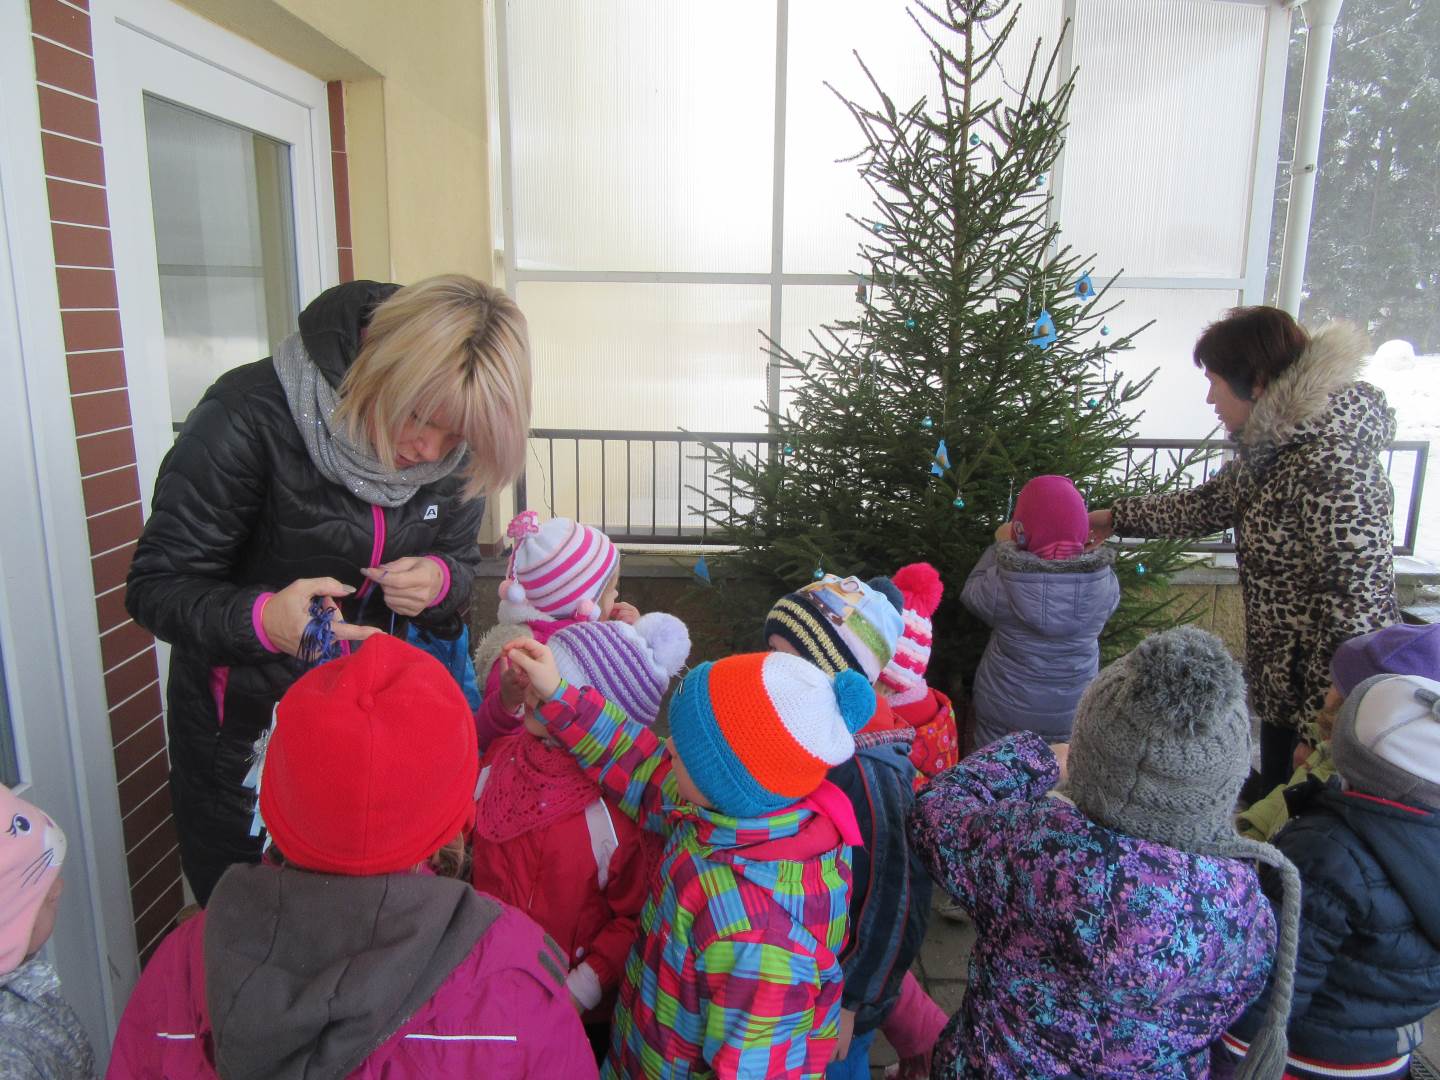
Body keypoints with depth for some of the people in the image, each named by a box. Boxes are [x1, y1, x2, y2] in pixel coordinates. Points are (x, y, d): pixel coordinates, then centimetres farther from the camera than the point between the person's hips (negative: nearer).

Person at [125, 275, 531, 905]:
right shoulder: (252, 414, -27)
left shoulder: (455, 452, -12)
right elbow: (155, 586, -22)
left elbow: (462, 564, 1)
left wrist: (438, 581, -23)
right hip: (243, 723, -3)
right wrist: (262, 618, -42)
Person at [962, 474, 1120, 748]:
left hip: (1004, 712, -2)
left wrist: (1001, 546, 6)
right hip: (1072, 713, 2)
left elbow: (971, 593, -5)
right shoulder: (1104, 581, -19)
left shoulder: (1003, 582, -27)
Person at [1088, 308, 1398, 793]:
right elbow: (1209, 503, 17)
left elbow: (1356, 603, -29)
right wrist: (1116, 518, 18)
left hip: (1327, 698, -9)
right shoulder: (1273, 446, 2)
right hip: (1283, 682, 9)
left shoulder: (1328, 466, -28)